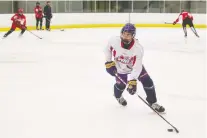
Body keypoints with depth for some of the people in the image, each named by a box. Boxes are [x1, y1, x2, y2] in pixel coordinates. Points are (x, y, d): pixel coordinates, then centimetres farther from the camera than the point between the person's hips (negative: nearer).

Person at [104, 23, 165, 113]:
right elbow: (108, 49, -3)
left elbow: (137, 67, -34)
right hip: (120, 68, 1)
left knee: (147, 81, -11)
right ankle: (118, 96, 37)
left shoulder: (138, 48, -34)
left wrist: (132, 80, -43)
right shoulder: (114, 41, -28)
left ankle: (152, 102, 8)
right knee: (121, 85, -1)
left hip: (135, 66, -1)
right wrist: (108, 62, -8)